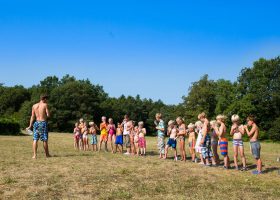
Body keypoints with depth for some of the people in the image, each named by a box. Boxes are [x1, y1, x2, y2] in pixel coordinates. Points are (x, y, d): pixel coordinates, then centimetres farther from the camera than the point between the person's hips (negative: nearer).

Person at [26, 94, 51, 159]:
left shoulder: (34, 106, 8)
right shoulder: (45, 105, -4)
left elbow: (32, 116, 6)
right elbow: (48, 115, -9)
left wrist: (30, 126, 8)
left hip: (36, 123, 4)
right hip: (43, 123, -3)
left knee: (35, 139, 4)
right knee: (45, 139, 5)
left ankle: (34, 155, -1)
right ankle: (47, 154, 15)